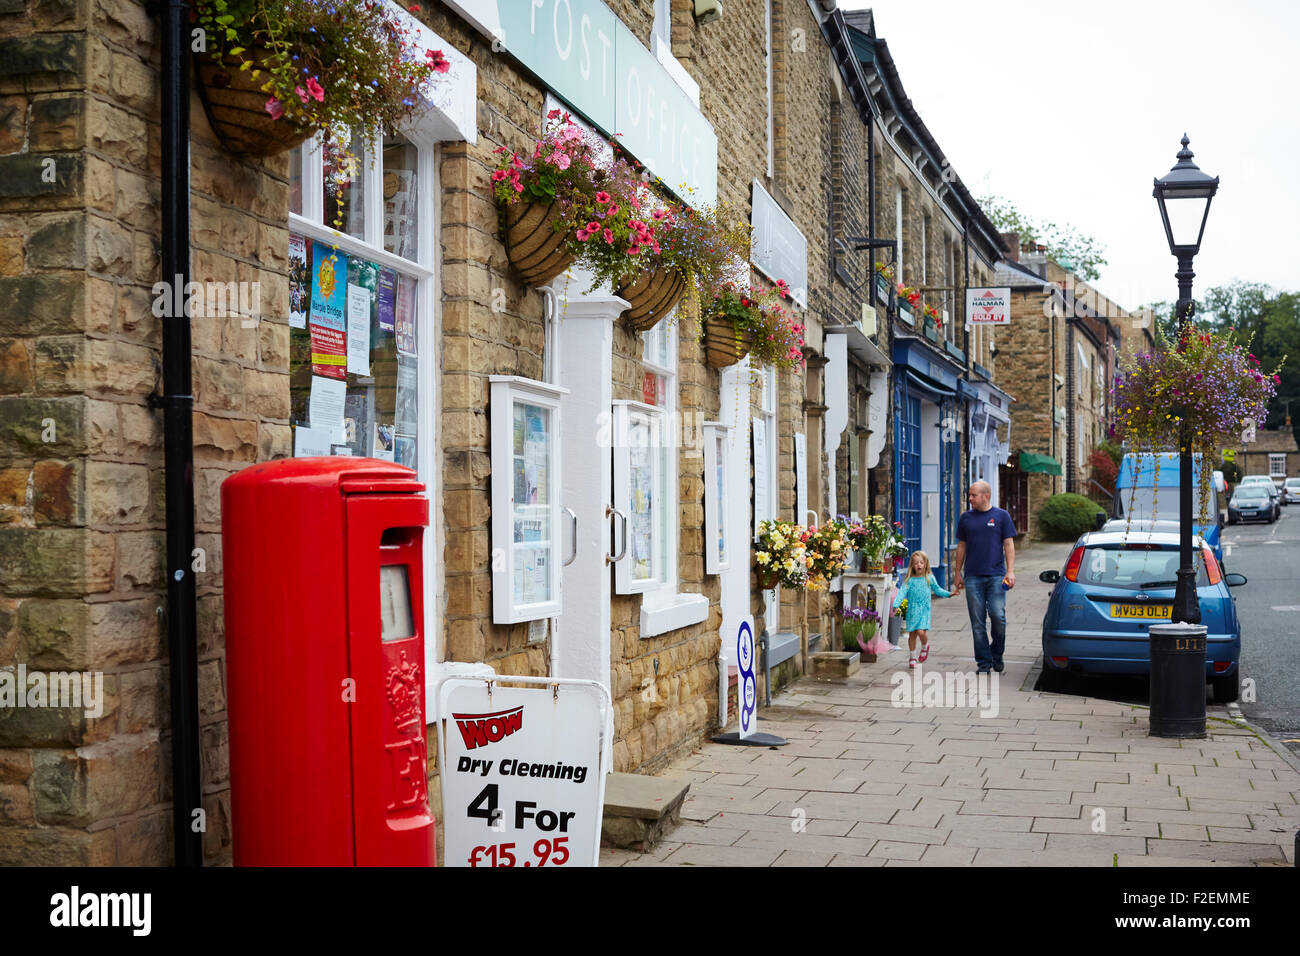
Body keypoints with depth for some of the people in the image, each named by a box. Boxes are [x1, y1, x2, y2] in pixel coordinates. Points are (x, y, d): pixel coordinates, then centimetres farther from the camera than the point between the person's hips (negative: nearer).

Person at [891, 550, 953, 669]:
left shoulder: (929, 578, 4)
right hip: (912, 610, 1)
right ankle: (912, 657, 19)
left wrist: (948, 594, 8)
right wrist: (896, 605, -23)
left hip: (924, 611, -1)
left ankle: (925, 646, 17)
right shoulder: (909, 580, -1)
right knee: (912, 634, 4)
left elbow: (937, 589, 18)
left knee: (921, 632, -16)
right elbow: (902, 592, -10)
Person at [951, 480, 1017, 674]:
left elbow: (1009, 545, 3)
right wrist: (957, 573, 12)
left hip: (996, 576, -2)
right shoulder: (966, 518, 12)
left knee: (998, 616, -10)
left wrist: (1010, 571, -7)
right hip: (973, 577, 2)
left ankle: (997, 655, 12)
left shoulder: (1001, 516, 5)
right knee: (977, 622, 1)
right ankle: (984, 662, 8)